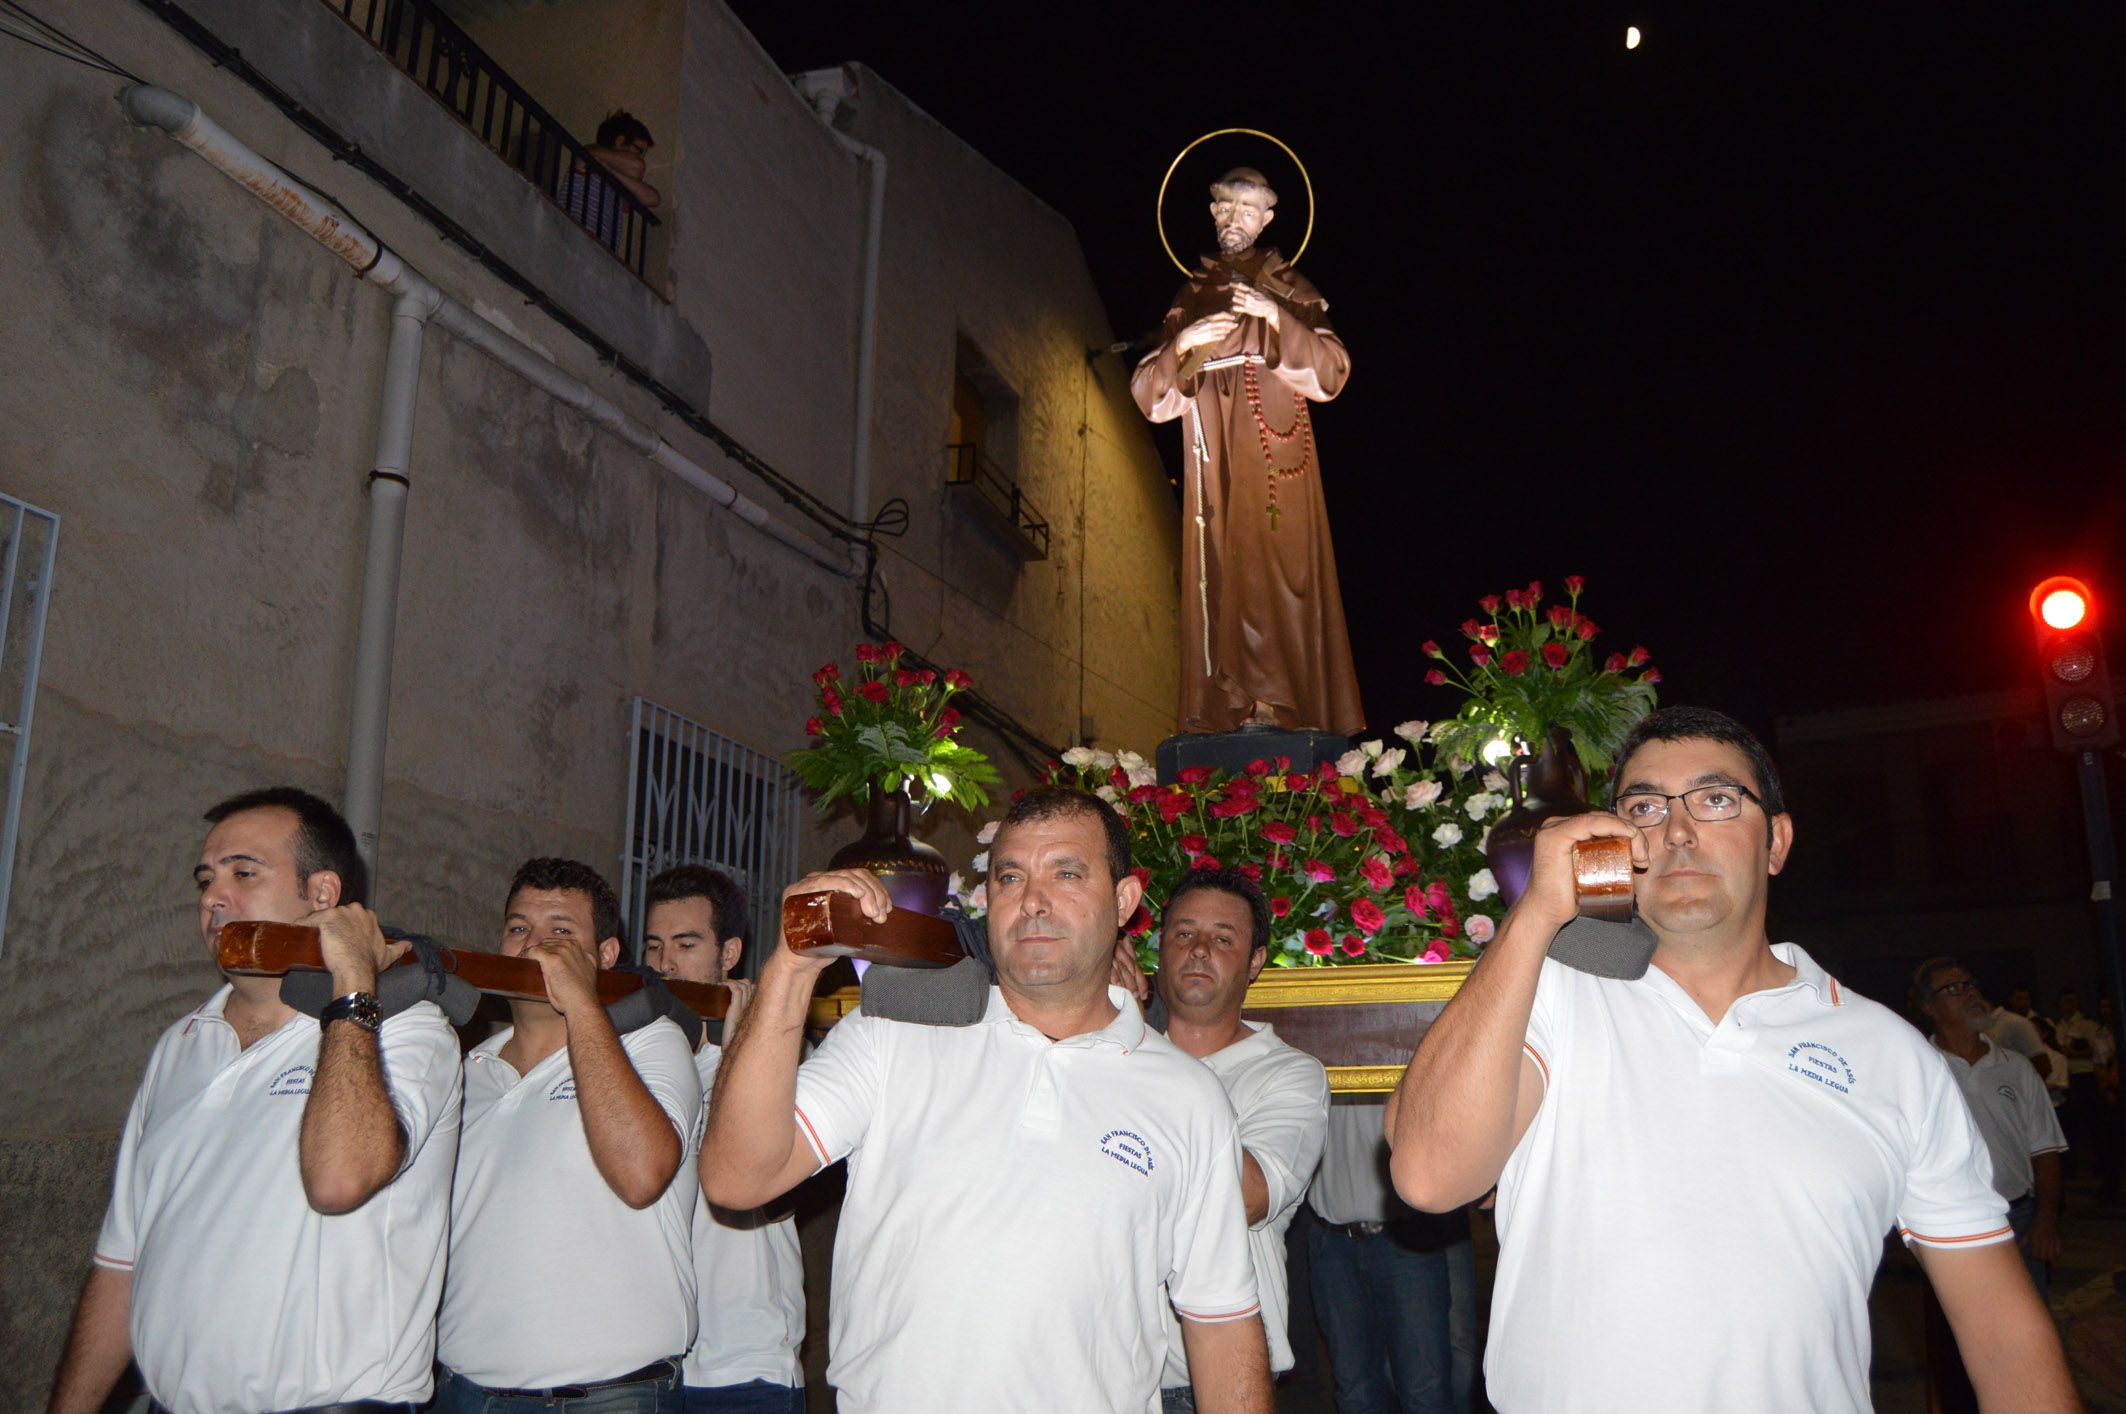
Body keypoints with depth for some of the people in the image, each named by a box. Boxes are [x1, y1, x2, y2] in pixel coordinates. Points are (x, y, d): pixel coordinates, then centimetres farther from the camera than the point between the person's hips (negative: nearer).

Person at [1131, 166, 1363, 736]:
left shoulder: (1289, 287, 14)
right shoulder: (1192, 294, 20)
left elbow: (1331, 371, -2)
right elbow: (1147, 391, 11)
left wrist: (1276, 318, -15)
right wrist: (1183, 344, -8)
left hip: (1275, 460, -2)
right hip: (1214, 466, 2)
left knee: (1280, 576, -12)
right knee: (1218, 581, -7)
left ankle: (1288, 706, -13)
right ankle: (1226, 710, -8)